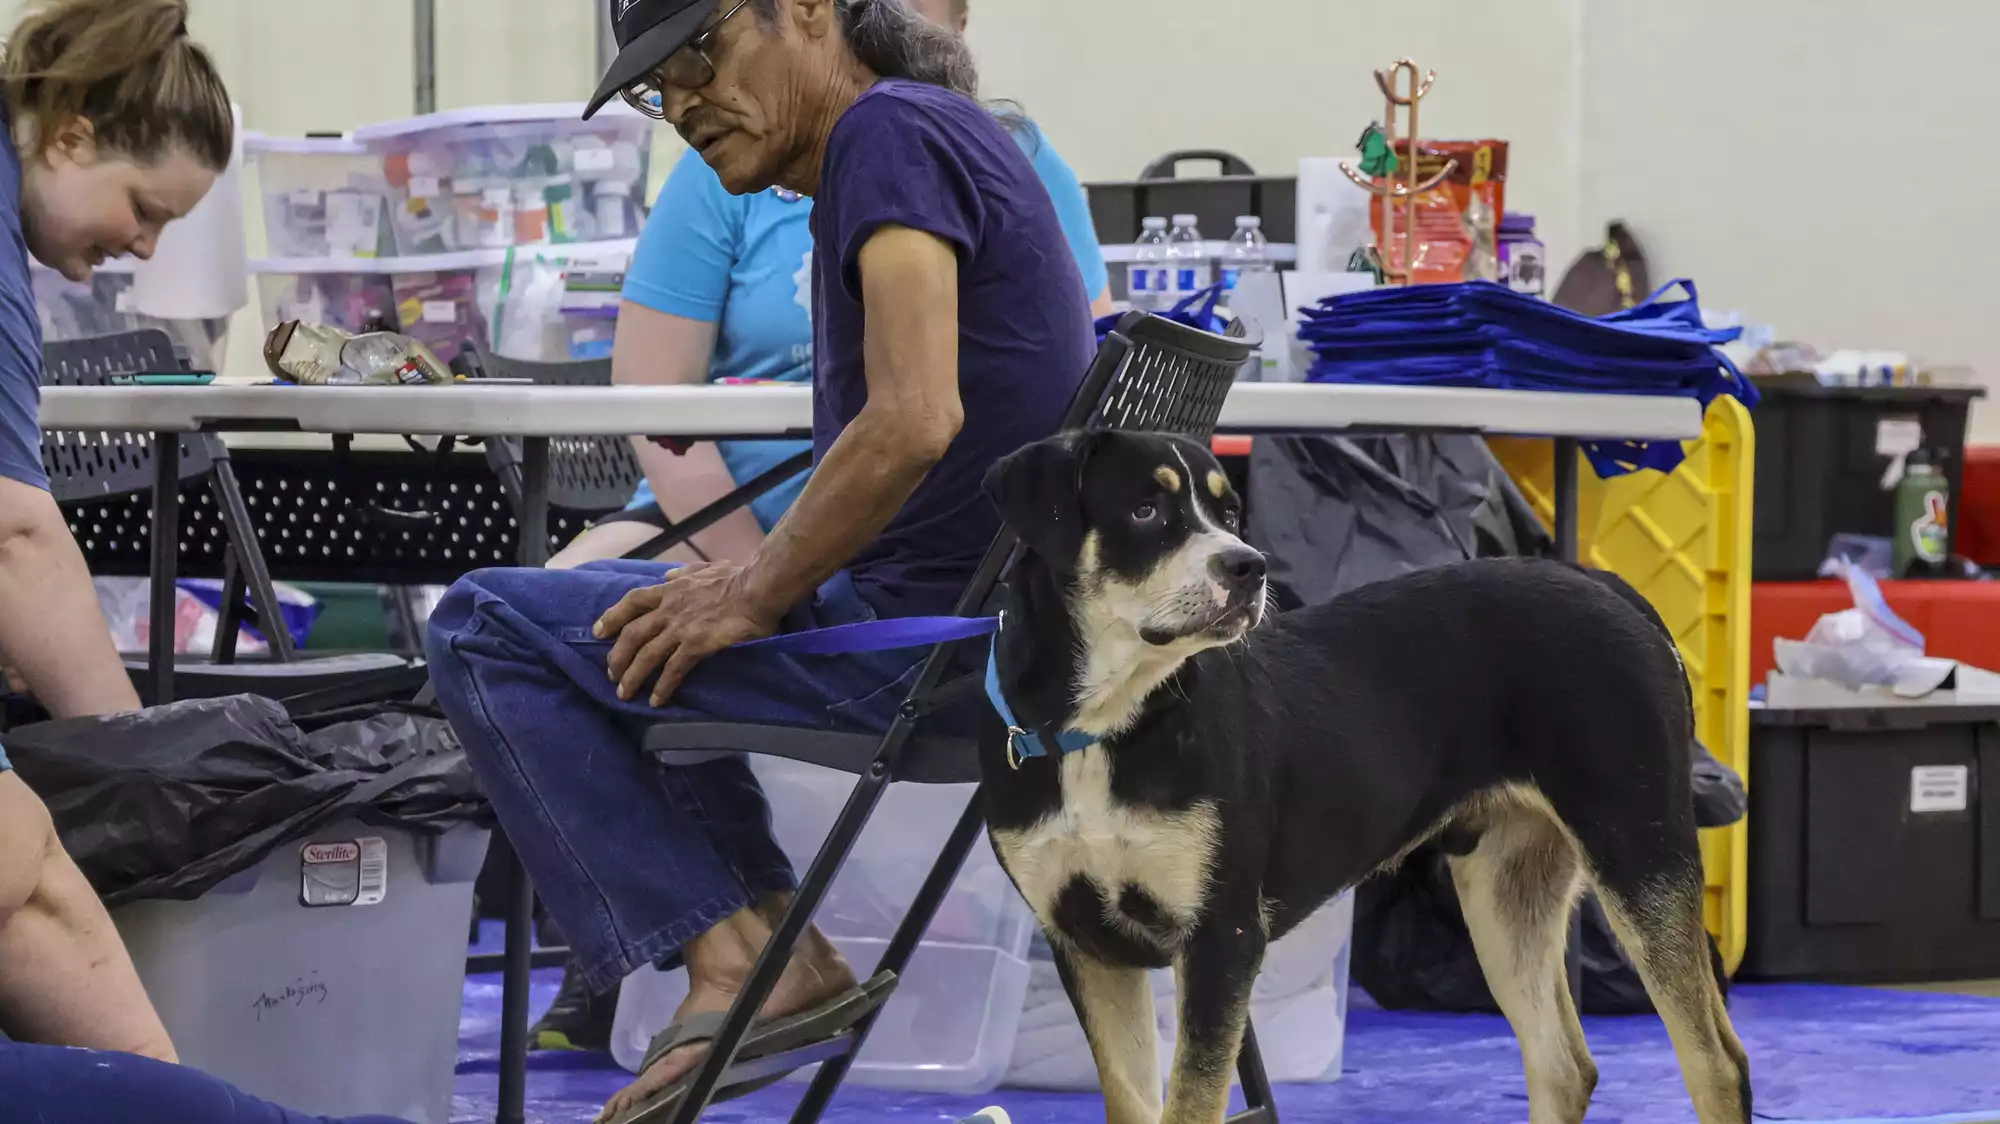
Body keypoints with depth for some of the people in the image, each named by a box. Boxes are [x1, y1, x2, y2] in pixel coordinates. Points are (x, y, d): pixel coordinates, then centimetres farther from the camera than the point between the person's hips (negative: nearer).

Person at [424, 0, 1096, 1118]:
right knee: (627, 623, 31)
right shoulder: (923, 136, 17)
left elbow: (913, 420, -25)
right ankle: (779, 941, 18)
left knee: (489, 629, -4)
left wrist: (755, 596, -13)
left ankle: (734, 954, -7)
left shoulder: (889, 133, -13)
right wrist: (764, 574, 13)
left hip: (936, 636, -10)